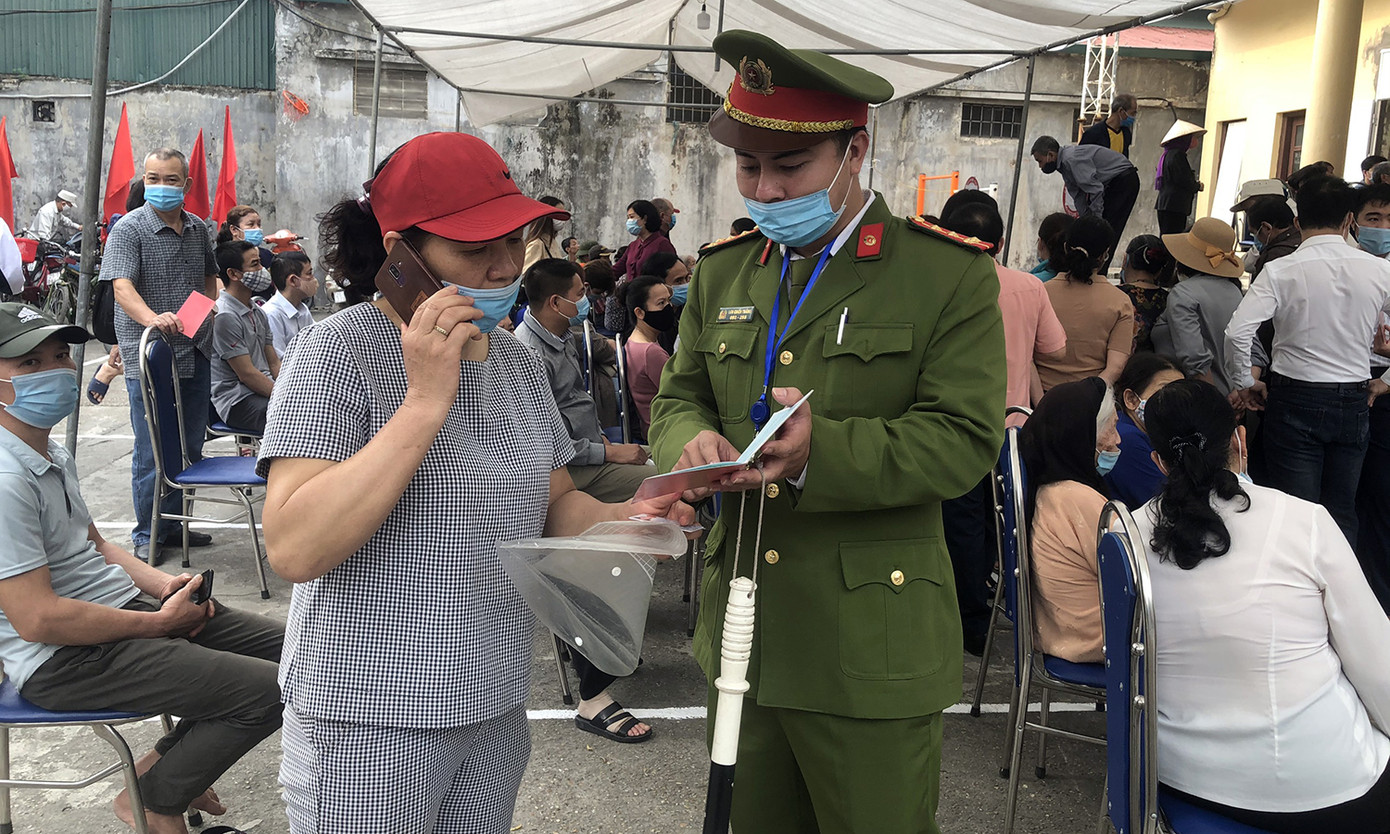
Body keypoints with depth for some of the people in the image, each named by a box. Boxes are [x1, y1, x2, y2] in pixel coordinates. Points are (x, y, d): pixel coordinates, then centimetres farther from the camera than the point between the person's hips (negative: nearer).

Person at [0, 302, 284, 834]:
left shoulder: (52, 452, 12)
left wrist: (163, 585, 4)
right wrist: (158, 622, -15)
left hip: (122, 607, 10)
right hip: (65, 657, -10)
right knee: (271, 688, -20)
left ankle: (166, 763, 20)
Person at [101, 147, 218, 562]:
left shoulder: (198, 229, 12)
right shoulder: (129, 229, -8)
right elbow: (122, 287, -21)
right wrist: (152, 317, -39)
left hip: (195, 353, 6)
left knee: (190, 447, 14)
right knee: (152, 451, 0)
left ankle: (175, 523, 29)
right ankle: (147, 535, 13)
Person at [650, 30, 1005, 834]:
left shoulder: (950, 275, -8)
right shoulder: (723, 271, 8)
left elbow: (965, 440, -14)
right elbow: (679, 397, 13)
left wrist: (823, 452, -29)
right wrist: (692, 441, -12)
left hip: (872, 654, -5)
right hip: (743, 639, 5)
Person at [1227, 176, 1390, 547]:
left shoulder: (1282, 270, -11)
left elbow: (1237, 332, -21)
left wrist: (1243, 384, -5)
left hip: (1294, 401, -3)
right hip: (1354, 402, 3)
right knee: (1342, 514, 15)